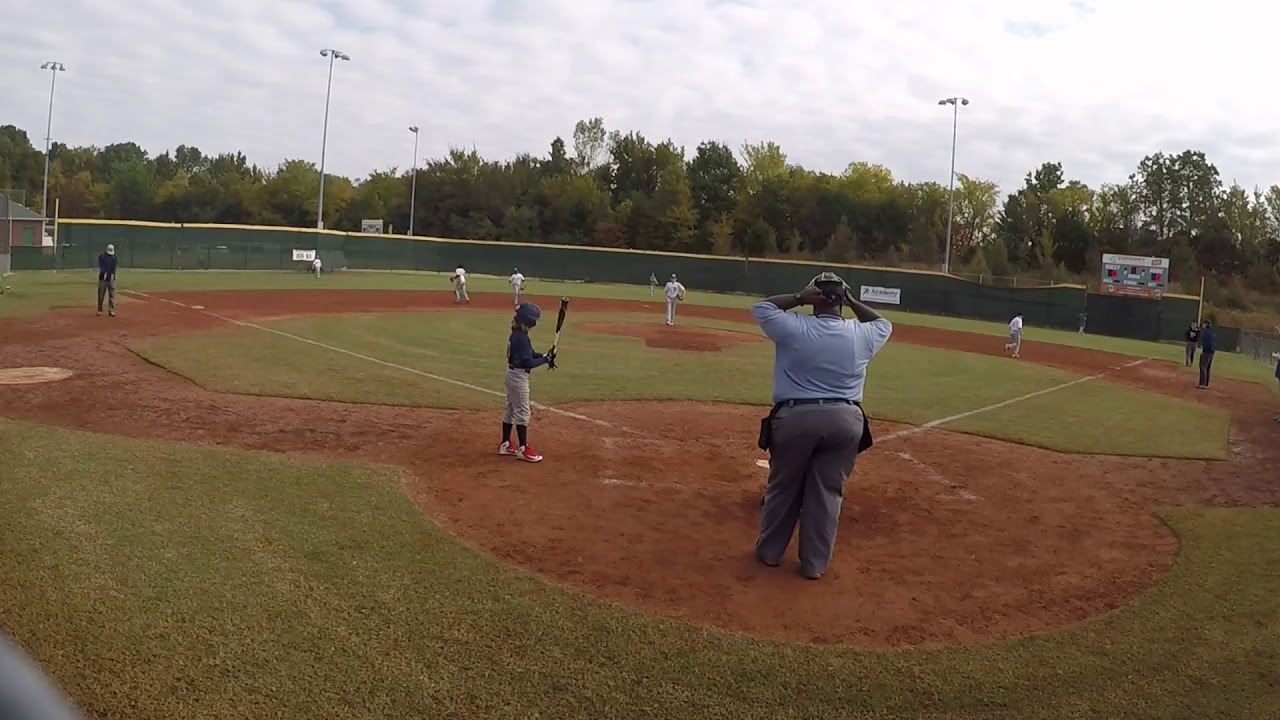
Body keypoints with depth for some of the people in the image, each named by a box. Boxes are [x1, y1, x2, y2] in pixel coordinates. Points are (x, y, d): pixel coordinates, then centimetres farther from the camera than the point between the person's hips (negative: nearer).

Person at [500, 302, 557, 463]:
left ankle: (505, 445, 25)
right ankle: (523, 449, 3)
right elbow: (528, 363, -26)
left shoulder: (516, 334, 8)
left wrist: (545, 356, -2)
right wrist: (546, 359, -18)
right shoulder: (521, 338, -23)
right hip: (519, 376, -10)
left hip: (513, 374, 10)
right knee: (522, 412, -3)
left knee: (510, 409, 16)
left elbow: (529, 354, 13)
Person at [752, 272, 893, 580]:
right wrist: (854, 302, 18)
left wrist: (798, 298, 3)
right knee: (827, 491, 11)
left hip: (795, 416, -2)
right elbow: (883, 324, 26)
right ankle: (815, 563, 18)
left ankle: (770, 551, 28)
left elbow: (761, 307, 10)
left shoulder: (793, 327, -7)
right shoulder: (862, 335, 2)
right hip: (845, 419, 2)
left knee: (783, 486, 14)